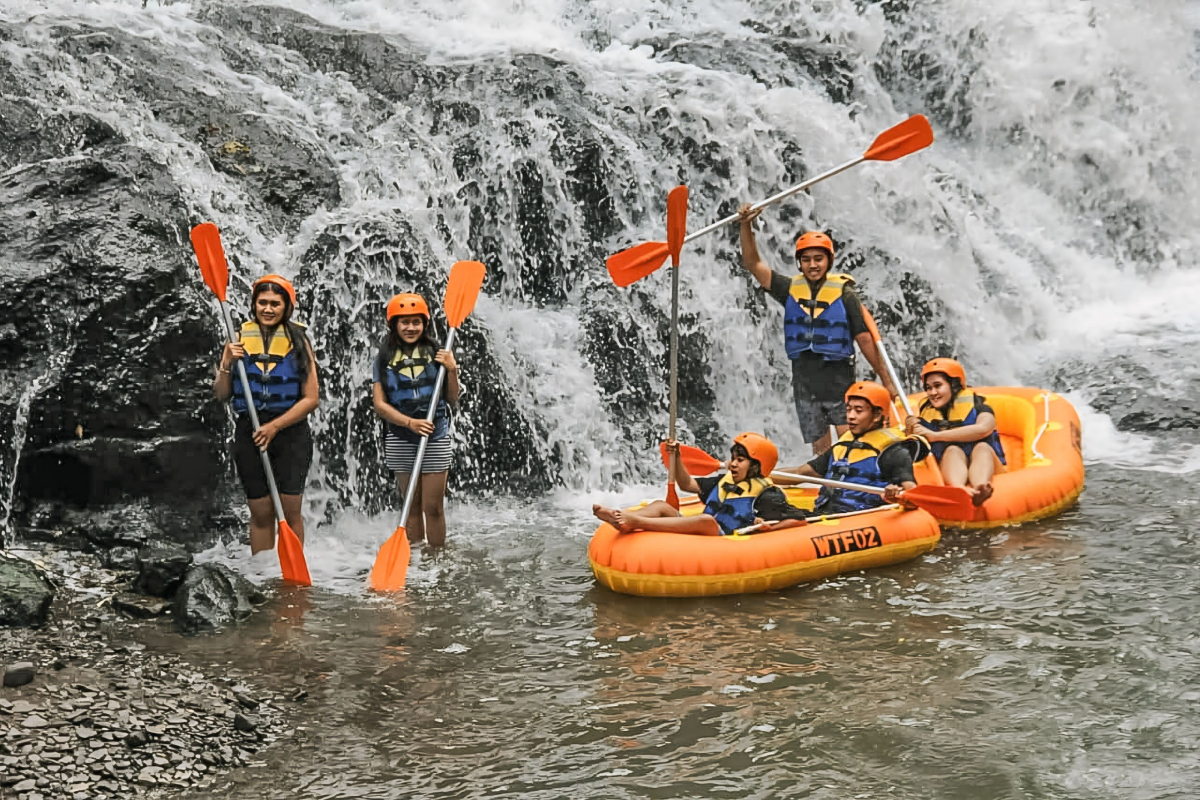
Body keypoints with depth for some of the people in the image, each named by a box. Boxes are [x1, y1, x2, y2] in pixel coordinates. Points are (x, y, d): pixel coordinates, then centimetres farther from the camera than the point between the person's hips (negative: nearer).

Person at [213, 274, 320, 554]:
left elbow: (311, 398, -4)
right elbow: (221, 395, 9)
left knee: (290, 512, -5)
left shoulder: (298, 342, 1)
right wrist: (227, 364, -8)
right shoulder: (239, 339, 6)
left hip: (291, 433, -2)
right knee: (260, 513, 3)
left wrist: (275, 426, -12)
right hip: (249, 433, 2)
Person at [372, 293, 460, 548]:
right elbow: (379, 403, -2)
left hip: (436, 437, -1)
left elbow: (452, 401, 3)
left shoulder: (436, 354, 1)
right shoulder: (384, 358, 2)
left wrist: (452, 370, -12)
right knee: (412, 505, 10)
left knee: (433, 507, -2)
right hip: (400, 439, 1)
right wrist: (410, 422, -16)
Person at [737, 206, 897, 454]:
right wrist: (746, 226, -13)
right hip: (804, 381, 3)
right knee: (820, 450, 7)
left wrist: (886, 381, -1)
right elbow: (753, 264, 1)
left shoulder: (844, 294, -4)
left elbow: (865, 339, -2)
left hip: (839, 380, -3)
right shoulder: (791, 289, 4)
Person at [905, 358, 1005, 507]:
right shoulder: (926, 411, 16)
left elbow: (983, 429, -20)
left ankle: (980, 488, -65)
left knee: (982, 447, -30)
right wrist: (912, 430, -10)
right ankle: (958, 489, -66)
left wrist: (936, 436, -20)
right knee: (952, 450, -28)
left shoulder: (975, 403, 3)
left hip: (986, 464, -1)